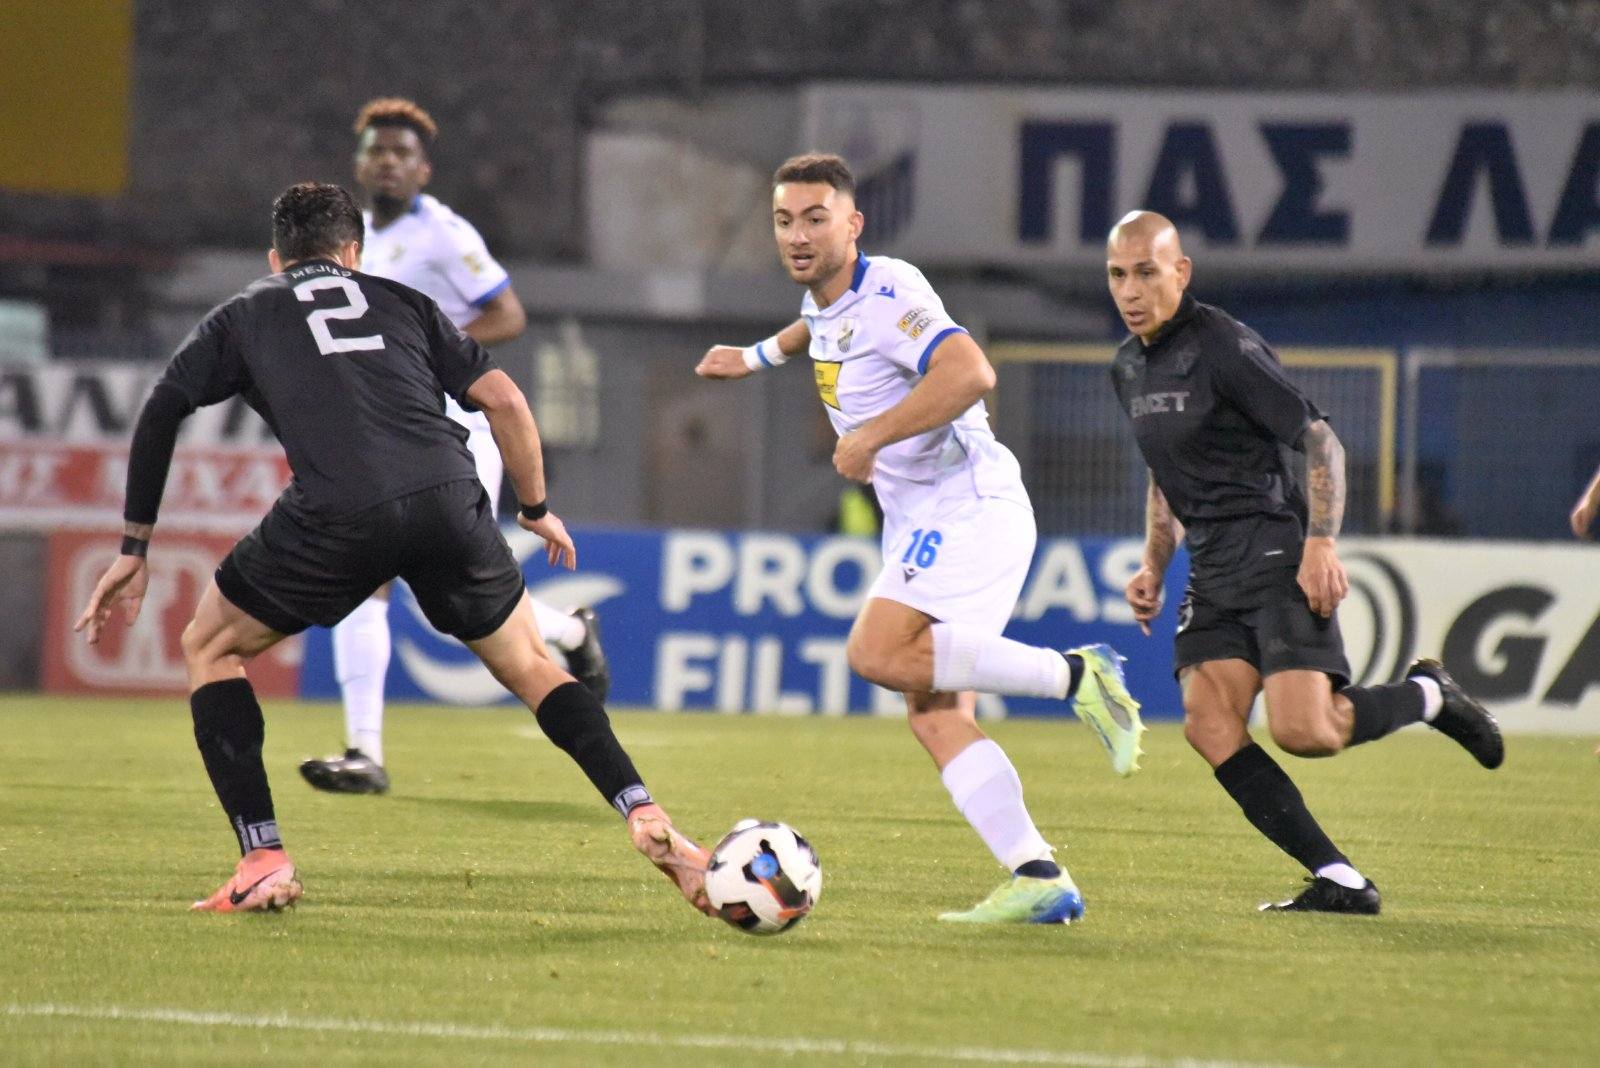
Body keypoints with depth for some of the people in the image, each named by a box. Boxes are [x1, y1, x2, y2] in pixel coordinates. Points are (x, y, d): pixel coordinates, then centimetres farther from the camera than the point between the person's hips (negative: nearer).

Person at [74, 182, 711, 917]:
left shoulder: (242, 317, 25)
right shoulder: (401, 302, 29)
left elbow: (159, 415, 15)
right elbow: (503, 399, 21)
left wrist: (134, 551, 19)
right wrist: (535, 509, 33)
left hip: (335, 518, -2)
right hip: (448, 499, 2)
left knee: (209, 647, 21)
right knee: (531, 666, 23)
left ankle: (263, 861, 10)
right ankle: (645, 817, 5)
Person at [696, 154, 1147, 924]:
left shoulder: (887, 293, -15)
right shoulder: (825, 302, 13)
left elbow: (969, 372, -32)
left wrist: (868, 437, -27)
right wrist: (759, 355, 41)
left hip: (969, 508, -9)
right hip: (922, 525, 9)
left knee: (879, 653, -25)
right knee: (935, 716, -1)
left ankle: (1074, 675, -19)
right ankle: (1040, 882, -6)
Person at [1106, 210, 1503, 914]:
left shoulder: (1223, 346, -11)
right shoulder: (1129, 368, 14)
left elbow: (1321, 443, -12)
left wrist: (1320, 545, -22)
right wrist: (1153, 569, 20)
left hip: (1278, 552, -8)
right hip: (1213, 569, 8)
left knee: (1302, 730, -21)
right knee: (1208, 723, -14)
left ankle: (1427, 695, 10)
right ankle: (1340, 882, -12)